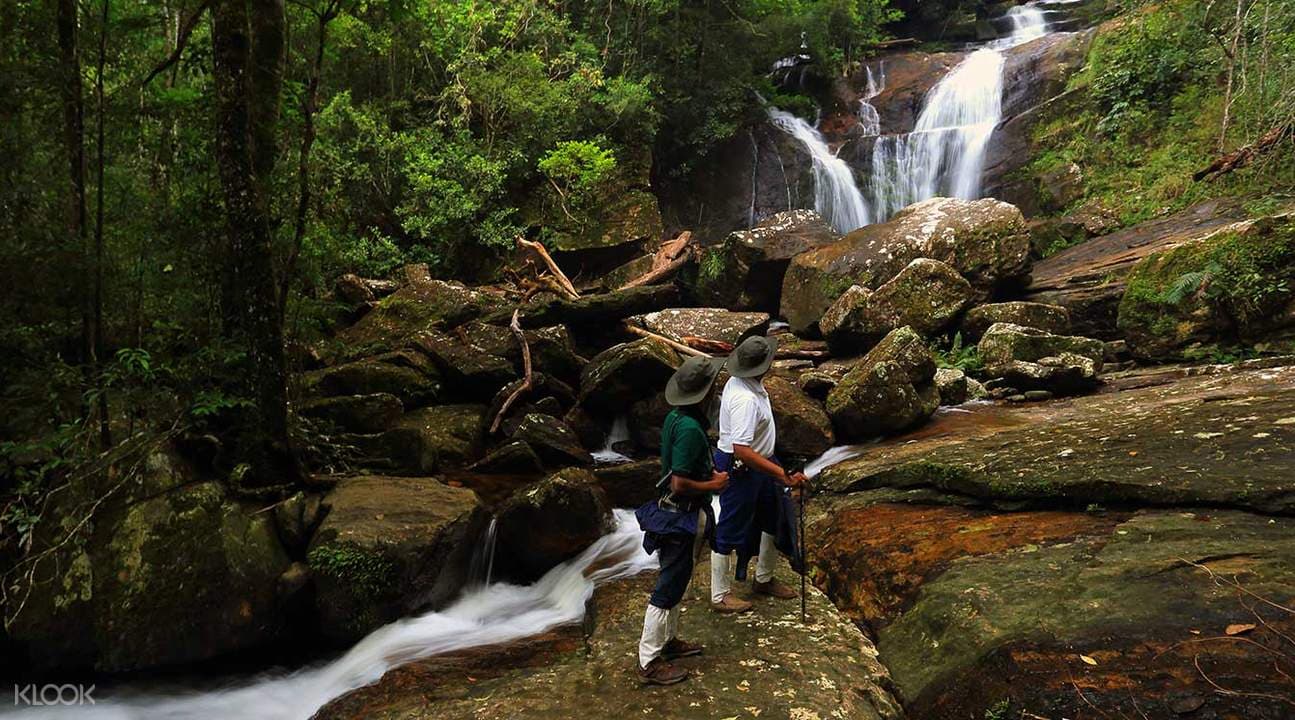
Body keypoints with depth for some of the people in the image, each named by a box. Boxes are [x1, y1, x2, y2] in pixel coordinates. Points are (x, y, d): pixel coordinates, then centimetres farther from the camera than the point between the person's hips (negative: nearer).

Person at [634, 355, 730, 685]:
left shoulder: (675, 417, 3)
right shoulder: (690, 429, -27)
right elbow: (680, 484, -28)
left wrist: (708, 473, 9)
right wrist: (713, 485, -13)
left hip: (672, 512, 10)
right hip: (683, 517, -10)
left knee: (673, 582, 22)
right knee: (668, 589, 0)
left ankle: (668, 640, 38)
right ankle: (649, 662, 10)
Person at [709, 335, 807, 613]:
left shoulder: (740, 381, -2)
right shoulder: (746, 400, -32)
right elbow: (742, 451, -37)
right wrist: (782, 474, -36)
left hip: (758, 462, 10)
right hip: (739, 470, -10)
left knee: (775, 518, 21)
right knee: (731, 532, 5)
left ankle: (764, 579, 39)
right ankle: (720, 596, 21)